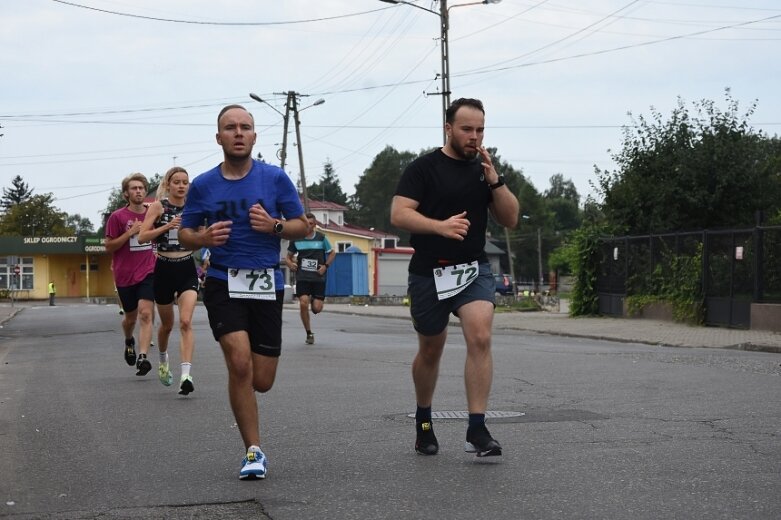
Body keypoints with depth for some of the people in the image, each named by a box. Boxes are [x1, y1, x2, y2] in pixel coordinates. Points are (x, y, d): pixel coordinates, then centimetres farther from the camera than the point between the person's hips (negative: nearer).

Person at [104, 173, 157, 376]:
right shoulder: (117, 217, -4)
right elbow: (109, 247, -5)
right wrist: (130, 232, -16)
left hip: (148, 273, 1)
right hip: (124, 275, -1)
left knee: (146, 314, -17)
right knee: (130, 316, 14)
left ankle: (142, 358, -23)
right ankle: (129, 342, 46)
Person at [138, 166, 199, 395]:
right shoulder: (158, 206, -3)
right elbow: (142, 237, -12)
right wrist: (166, 226, -22)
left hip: (187, 269, 1)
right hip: (164, 269, 0)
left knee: (186, 322, -17)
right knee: (167, 324, 15)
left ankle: (186, 375, -24)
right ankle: (163, 361, 45)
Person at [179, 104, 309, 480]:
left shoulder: (276, 178, 2)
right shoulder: (203, 185, 4)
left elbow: (302, 226, 6)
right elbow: (185, 234, 11)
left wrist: (274, 225, -15)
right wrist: (203, 238, -11)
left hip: (267, 284, 1)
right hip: (223, 283, -1)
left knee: (261, 381, 2)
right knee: (240, 363, -19)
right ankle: (253, 452, -6)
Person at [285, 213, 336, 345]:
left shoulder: (321, 238, 1)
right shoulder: (296, 239, 2)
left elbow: (332, 253, 13)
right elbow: (288, 256, 14)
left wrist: (326, 266, -2)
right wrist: (290, 264, -8)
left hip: (318, 277, 0)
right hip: (302, 277, 0)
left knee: (317, 308, -7)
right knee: (303, 303, -16)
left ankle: (314, 300, 33)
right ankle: (309, 334, 0)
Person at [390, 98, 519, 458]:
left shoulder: (484, 170, 10)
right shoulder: (423, 168, -4)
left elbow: (510, 219, 7)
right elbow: (399, 214, -14)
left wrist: (494, 181, -8)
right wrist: (440, 226, -28)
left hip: (473, 269, 2)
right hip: (429, 273, -2)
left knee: (480, 337, -21)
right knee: (430, 351, 12)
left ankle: (476, 430, -21)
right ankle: (423, 422, 36)